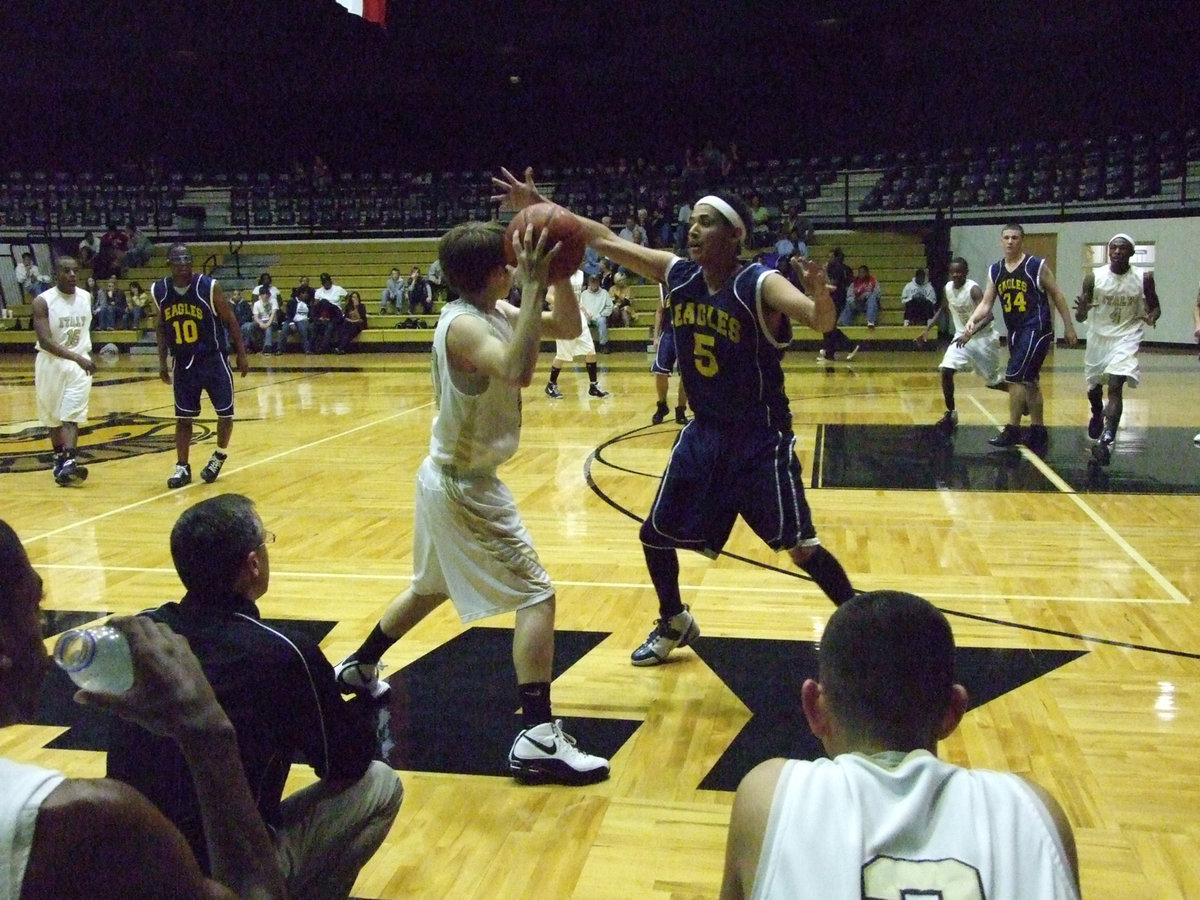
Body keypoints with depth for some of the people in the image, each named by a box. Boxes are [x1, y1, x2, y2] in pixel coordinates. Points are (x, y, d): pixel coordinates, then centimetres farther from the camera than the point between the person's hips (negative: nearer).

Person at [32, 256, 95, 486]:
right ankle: (60, 458, 32)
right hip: (51, 363, -1)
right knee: (52, 416, 14)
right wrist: (76, 357, -34)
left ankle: (68, 463, -22)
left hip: (80, 364, 1)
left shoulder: (86, 297, 1)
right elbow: (45, 341, -23)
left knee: (71, 416, -12)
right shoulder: (42, 301, -13)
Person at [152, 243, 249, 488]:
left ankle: (220, 455, 26)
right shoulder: (159, 291, -4)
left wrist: (241, 354, -6)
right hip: (183, 363, 2)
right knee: (183, 417, 5)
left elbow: (230, 321, -6)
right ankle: (182, 467, 13)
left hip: (214, 359, -2)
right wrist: (162, 362, 8)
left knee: (225, 412, 2)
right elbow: (161, 327, 10)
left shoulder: (209, 287, -14)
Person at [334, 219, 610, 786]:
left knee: (431, 589, 28)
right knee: (536, 595, -10)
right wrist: (533, 289, -38)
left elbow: (569, 327, 8)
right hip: (466, 487, -10)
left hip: (449, 478, 10)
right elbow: (517, 372, -43)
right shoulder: (463, 325, -24)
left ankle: (359, 668, 46)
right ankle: (538, 739, -10)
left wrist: (555, 272, -6)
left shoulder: (497, 312, 4)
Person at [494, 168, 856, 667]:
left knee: (801, 547, -5)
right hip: (704, 433, 6)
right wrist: (539, 207, -7)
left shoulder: (761, 285, -20)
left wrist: (820, 293, -56)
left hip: (760, 438, -6)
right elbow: (604, 239, -1)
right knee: (656, 533, 12)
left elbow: (822, 322, -34)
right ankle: (674, 624, 36)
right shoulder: (675, 273, -4)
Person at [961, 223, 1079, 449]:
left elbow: (1057, 295, -3)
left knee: (1014, 377, -13)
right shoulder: (995, 270, 6)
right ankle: (1038, 430, 22)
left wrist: (1068, 327, -3)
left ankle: (1013, 430, -5)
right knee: (1028, 380, 13)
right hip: (1015, 331, 7)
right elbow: (986, 303, 6)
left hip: (1036, 329, -7)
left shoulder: (1037, 266, -9)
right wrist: (972, 320, -14)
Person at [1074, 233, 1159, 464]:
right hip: (1098, 338, 3)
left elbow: (1155, 307, 6)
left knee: (1115, 386, -22)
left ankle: (1107, 439, -29)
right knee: (1093, 388, 18)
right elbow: (1080, 317, -5)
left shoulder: (1144, 278, -8)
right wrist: (1081, 310, -29)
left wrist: (1151, 317, -18)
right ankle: (1097, 415, 52)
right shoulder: (1093, 277, -8)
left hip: (1126, 339, -2)